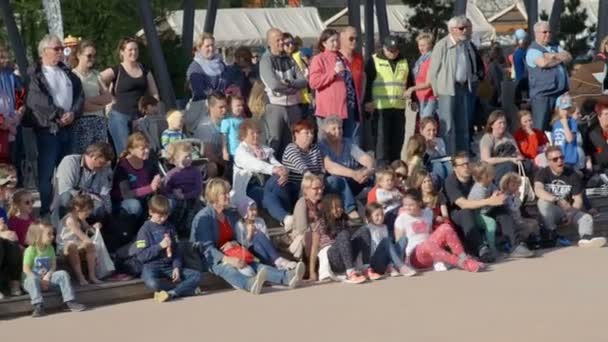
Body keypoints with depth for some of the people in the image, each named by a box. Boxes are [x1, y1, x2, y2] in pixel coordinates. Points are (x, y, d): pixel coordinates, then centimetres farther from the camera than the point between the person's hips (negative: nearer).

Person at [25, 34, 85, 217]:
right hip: (47, 129, -6)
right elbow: (37, 100, -13)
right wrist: (58, 115, -13)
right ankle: (44, 213, -3)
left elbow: (80, 95, 11)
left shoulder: (67, 73, 18)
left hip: (68, 128, 6)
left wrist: (73, 113, -7)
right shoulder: (34, 74, -2)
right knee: (46, 173, -7)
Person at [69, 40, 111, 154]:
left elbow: (108, 97, 7)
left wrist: (90, 100, -8)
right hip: (81, 122, -6)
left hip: (99, 121, 6)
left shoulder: (95, 74, 16)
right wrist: (100, 105, -2)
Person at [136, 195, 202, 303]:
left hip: (169, 266, 5)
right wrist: (160, 246, -18)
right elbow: (141, 256, -11)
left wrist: (177, 267, -7)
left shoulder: (170, 228, 11)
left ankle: (171, 293, -29)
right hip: (152, 267, -5)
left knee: (197, 276, -14)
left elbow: (176, 250, 10)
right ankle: (187, 289, -22)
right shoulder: (145, 230, -4)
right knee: (152, 283, -40)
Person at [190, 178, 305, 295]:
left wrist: (234, 243, -6)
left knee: (255, 265, -22)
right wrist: (228, 260, -30)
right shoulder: (203, 217, -7)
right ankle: (250, 283, -74)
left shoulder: (231, 215, 16)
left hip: (231, 256, 7)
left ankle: (287, 277, -48)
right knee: (228, 269, -40)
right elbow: (207, 248, -15)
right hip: (212, 259, -7)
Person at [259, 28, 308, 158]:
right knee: (274, 144, -5)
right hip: (275, 106, -5)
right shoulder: (266, 61, -4)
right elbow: (274, 85, -17)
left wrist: (289, 82, -13)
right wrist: (294, 87, -6)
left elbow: (303, 81, 4)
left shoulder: (289, 59, 12)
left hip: (293, 107, 5)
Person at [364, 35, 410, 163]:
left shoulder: (403, 62, 14)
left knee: (398, 138, 7)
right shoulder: (374, 61, 1)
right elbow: (367, 82, -3)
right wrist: (368, 101, -11)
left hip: (399, 107, 4)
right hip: (381, 106, -4)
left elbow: (410, 83, 21)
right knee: (382, 138, -5)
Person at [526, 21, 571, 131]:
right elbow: (543, 63, -22)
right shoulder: (533, 50, -4)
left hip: (561, 92, 7)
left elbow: (568, 57, 5)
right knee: (541, 128, -5)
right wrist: (560, 59, -3)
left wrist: (553, 56, -10)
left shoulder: (555, 47, 19)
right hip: (543, 94, -7)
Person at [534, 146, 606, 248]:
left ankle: (586, 238, -52)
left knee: (587, 218, -23)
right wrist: (558, 200, -43)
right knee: (543, 202, -33)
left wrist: (572, 212, -23)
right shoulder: (543, 173, -9)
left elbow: (578, 199, -2)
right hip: (550, 214, -3)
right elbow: (538, 191, -30)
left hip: (568, 210, 3)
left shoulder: (573, 175, -2)